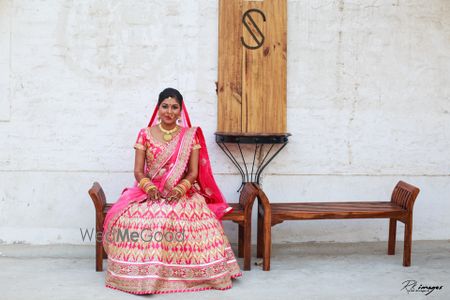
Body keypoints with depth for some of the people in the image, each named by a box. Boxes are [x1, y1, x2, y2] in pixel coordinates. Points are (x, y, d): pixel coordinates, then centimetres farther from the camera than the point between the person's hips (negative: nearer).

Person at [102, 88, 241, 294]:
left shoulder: (190, 136, 4)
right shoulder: (145, 134, 4)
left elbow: (193, 172, 1)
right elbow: (138, 171, 0)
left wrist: (180, 189, -18)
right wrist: (149, 187, -19)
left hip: (182, 193, 0)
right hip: (149, 192, 0)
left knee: (193, 216, -29)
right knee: (135, 217, -29)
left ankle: (194, 273, -11)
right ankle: (142, 273, -15)